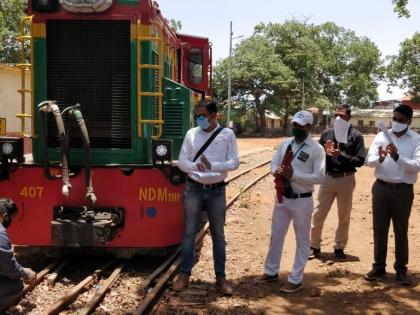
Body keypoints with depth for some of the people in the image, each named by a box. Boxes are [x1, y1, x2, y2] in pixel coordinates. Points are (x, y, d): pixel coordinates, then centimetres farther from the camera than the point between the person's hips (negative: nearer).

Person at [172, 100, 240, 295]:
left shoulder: (227, 134, -2)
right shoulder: (191, 134, 2)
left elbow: (235, 162, -7)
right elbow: (181, 161, 0)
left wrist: (212, 165, -22)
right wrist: (195, 166, -21)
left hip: (217, 191, -1)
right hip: (194, 189, 1)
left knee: (218, 235, 9)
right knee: (189, 232, 8)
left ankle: (221, 277, 19)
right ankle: (184, 274, 19)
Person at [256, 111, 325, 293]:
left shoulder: (316, 149, -11)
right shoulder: (285, 144, 6)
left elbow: (319, 177, -16)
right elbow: (273, 163, 10)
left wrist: (294, 175, -24)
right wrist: (276, 172, -14)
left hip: (302, 201, -6)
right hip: (281, 198, 6)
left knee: (302, 240, 8)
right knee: (276, 236, 16)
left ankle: (296, 280, 18)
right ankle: (271, 272, 32)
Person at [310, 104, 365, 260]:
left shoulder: (356, 136, -4)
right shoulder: (326, 133, 5)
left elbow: (360, 160, -10)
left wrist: (341, 155, -21)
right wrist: (325, 153, -15)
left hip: (346, 179, -2)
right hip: (327, 178, 2)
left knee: (344, 216, 9)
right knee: (318, 214, 4)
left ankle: (339, 248, 23)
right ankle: (314, 247, 16)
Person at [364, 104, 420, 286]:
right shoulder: (382, 136, 2)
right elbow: (369, 161, -5)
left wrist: (398, 157, -31)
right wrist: (380, 159, -26)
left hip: (403, 190, -2)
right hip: (381, 188, 2)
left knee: (401, 231, 8)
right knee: (379, 229, 9)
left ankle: (401, 270, 20)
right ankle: (378, 266, 21)